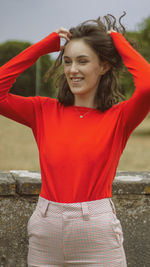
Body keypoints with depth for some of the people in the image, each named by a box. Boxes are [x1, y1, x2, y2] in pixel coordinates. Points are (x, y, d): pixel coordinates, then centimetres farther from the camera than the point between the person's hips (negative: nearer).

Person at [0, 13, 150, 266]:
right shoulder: (45, 111, 6)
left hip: (96, 231, -2)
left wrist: (119, 42, -5)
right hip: (45, 230, 3)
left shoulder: (119, 117, -3)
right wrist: (45, 45, 0)